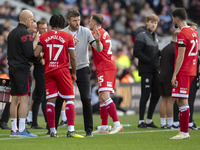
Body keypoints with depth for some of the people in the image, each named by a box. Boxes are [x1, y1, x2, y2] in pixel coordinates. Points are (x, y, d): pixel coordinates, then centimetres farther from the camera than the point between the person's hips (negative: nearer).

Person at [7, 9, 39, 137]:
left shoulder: (12, 33, 17)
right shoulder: (25, 33, -12)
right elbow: (29, 53, -16)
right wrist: (40, 60, -2)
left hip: (12, 68, 9)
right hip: (22, 69, -9)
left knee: (15, 99, 9)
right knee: (24, 99, -10)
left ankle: (14, 129, 11)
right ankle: (21, 130, -14)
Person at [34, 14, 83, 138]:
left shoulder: (43, 36, 4)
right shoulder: (68, 37, 0)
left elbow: (36, 54, -2)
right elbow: (73, 57, -2)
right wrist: (73, 73, 9)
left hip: (48, 71, 2)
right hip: (63, 70, -2)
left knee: (50, 100, 5)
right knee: (69, 100, 1)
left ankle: (52, 131, 5)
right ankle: (71, 130, -9)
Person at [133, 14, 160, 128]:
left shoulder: (154, 35, 17)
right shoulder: (142, 35, -9)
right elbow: (136, 52, -16)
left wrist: (160, 53, 1)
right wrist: (149, 61, -19)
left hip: (155, 69, 8)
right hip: (146, 70, -8)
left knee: (156, 95, 8)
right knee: (145, 95, -7)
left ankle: (149, 120, 18)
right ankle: (141, 121, -2)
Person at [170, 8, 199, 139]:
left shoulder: (182, 34, -14)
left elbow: (181, 57, -18)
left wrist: (174, 75, -17)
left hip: (183, 73, -9)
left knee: (182, 101, -8)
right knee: (180, 100, 14)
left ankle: (185, 132, -8)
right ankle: (183, 130, 14)